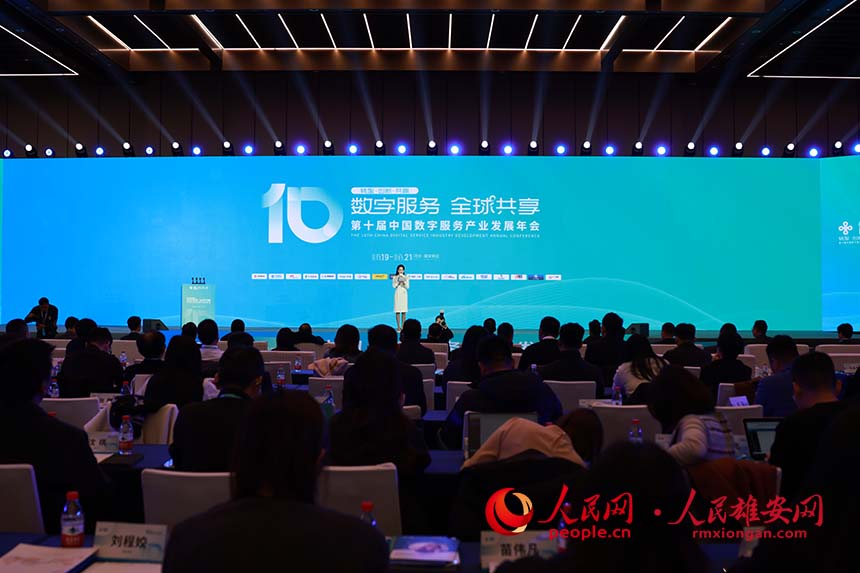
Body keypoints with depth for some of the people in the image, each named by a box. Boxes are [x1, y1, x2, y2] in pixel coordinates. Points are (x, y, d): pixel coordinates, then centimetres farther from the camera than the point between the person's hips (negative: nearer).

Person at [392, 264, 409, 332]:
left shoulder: (406, 277, 7)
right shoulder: (395, 277, 5)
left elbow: (407, 287, 1)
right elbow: (394, 286, -2)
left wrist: (403, 282, -13)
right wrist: (398, 282, -10)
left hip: (404, 294, 0)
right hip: (397, 294, 0)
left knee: (404, 311, -3)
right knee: (397, 311, -5)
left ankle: (403, 326, 1)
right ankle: (398, 327, -1)